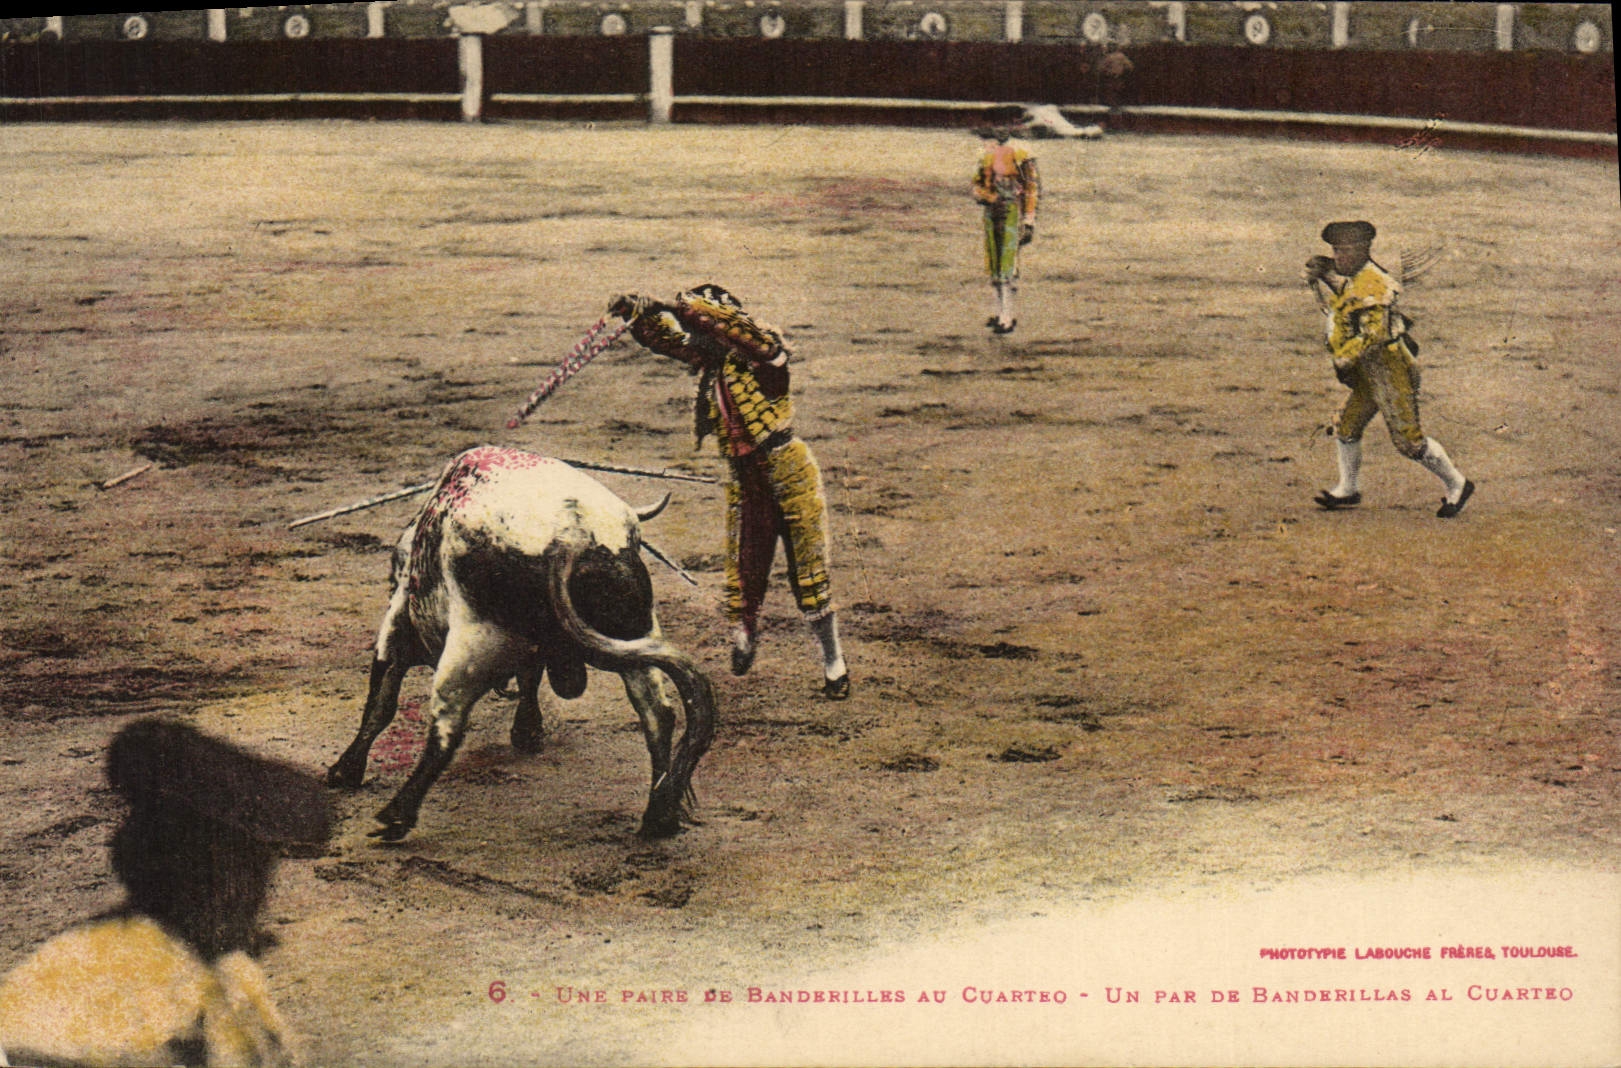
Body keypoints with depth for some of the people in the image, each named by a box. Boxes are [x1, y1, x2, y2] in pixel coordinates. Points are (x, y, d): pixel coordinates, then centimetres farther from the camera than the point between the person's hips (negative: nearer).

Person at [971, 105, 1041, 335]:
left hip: (1012, 214, -7)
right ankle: (1001, 313, 24)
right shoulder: (987, 155, 11)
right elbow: (977, 184, 15)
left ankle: (1007, 319, -12)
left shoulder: (1021, 154, -8)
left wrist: (1029, 221, -12)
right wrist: (988, 198, -8)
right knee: (994, 266, 12)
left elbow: (1033, 188, -8)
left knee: (1007, 267, -12)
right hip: (992, 212, 7)